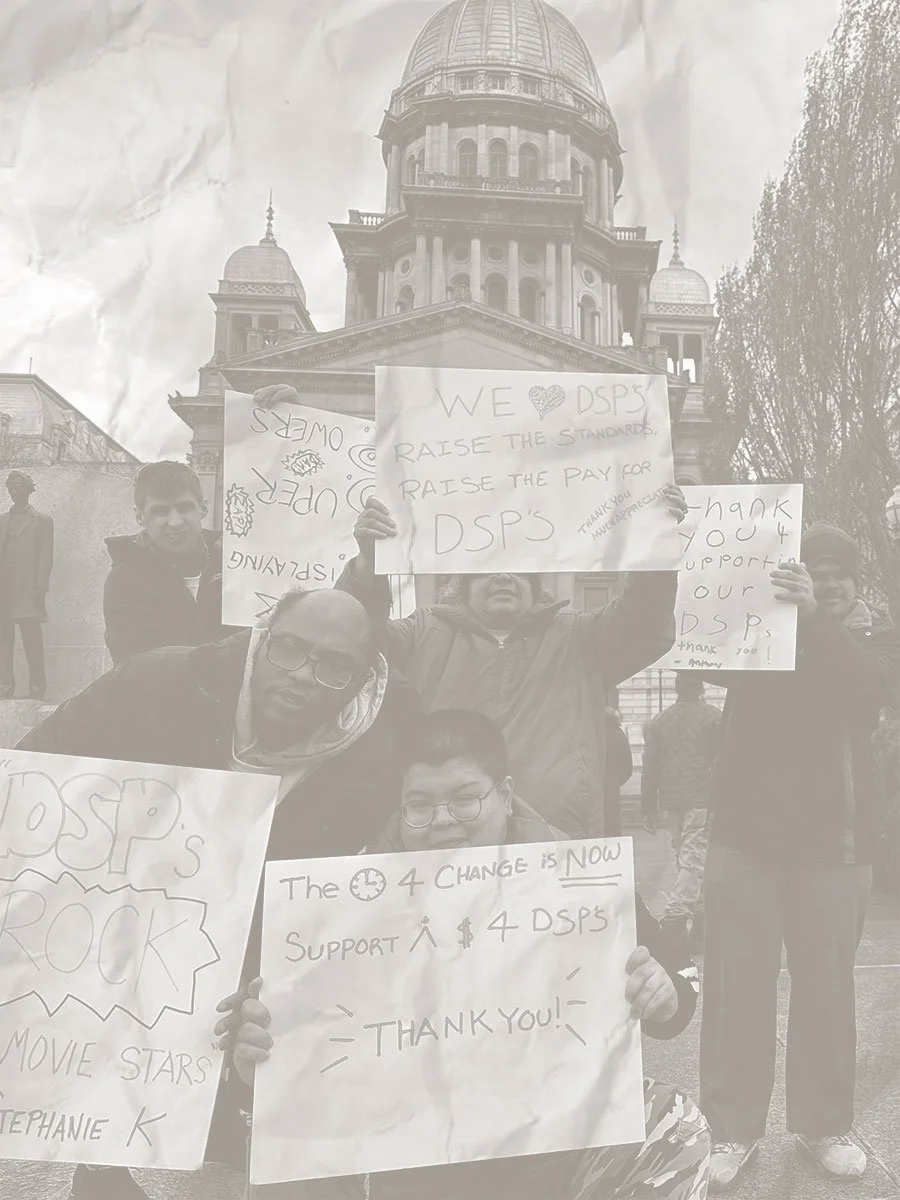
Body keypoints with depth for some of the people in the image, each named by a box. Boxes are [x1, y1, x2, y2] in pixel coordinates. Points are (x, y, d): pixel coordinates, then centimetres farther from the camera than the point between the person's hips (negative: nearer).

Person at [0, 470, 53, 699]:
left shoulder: (42, 520, 7)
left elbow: (46, 557, 1)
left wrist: (40, 589, -8)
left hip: (28, 590, -4)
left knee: (32, 640, -6)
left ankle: (37, 687, -2)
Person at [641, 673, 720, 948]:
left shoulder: (658, 721, 8)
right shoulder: (714, 717, -2)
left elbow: (649, 768, 8)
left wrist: (649, 809, 13)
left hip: (671, 800, 4)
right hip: (703, 799, -4)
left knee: (683, 855, 15)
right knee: (694, 857, -7)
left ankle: (697, 912, 23)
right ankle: (676, 912, -21)